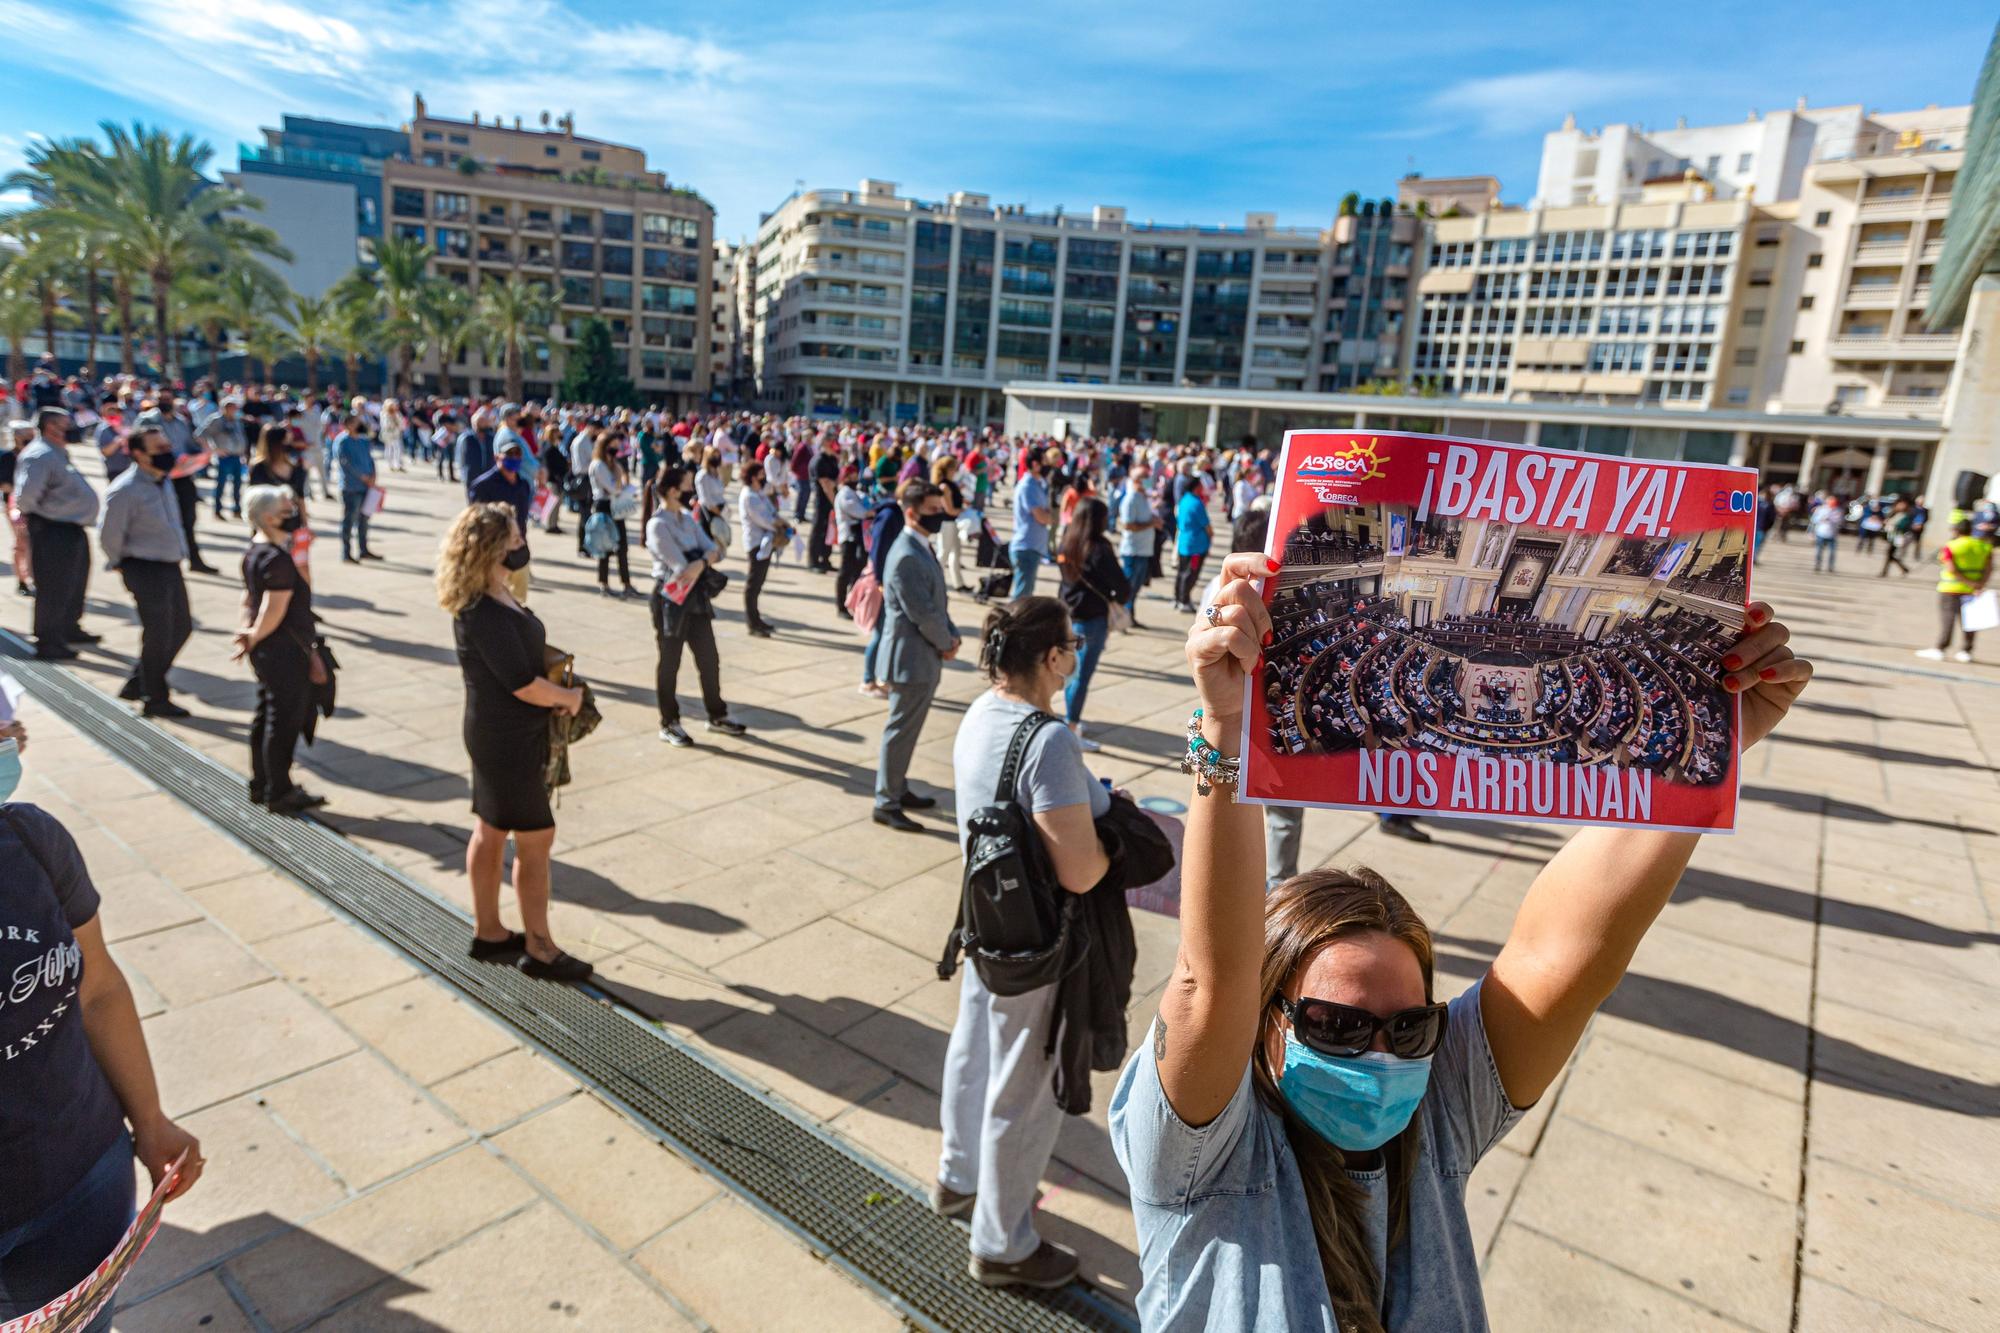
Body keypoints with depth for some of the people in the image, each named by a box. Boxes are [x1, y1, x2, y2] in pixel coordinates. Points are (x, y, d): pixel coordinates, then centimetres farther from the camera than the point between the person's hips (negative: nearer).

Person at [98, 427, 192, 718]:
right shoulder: (125, 491, -18)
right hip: (145, 571, -8)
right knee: (158, 635, 1)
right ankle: (157, 700, 18)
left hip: (171, 567, 8)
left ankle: (137, 684, 33)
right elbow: (109, 536, -13)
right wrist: (122, 565, 0)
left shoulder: (162, 481, 8)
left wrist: (177, 555, 15)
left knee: (181, 627, 17)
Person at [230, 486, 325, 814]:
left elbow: (248, 598, 15)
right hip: (285, 651, -10)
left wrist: (249, 633, 10)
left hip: (266, 651, 10)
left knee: (266, 716, 18)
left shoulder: (253, 551, 9)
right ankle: (280, 793, 10)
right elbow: (275, 611, -22)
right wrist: (254, 638, -7)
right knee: (285, 720, 0)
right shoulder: (278, 559, -22)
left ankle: (260, 784, 29)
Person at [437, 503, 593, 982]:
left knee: (491, 832, 18)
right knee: (535, 840, 1)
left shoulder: (493, 598, 5)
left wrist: (555, 691, -6)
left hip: (499, 733, 10)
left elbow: (523, 653, 12)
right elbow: (523, 685, -26)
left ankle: (488, 933, 32)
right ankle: (539, 949, 13)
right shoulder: (484, 614, -25)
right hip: (507, 739, -10)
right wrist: (569, 697, -8)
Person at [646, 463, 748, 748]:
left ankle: (717, 716, 29)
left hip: (696, 596, 7)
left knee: (709, 659, 14)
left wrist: (701, 563, -21)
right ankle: (669, 724, 20)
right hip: (672, 599, -7)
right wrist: (704, 559, -6)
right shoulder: (658, 525, -18)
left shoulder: (689, 517, 6)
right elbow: (682, 568, -23)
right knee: (670, 663, 7)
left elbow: (714, 550, 0)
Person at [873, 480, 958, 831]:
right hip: (911, 657, -10)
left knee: (906, 729, 20)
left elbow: (939, 601, 14)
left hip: (925, 656, 10)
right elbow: (922, 613, -22)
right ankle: (886, 803, 12)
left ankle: (898, 788, 33)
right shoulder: (906, 557, -22)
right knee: (900, 730, 1)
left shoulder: (922, 548, 10)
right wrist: (946, 643, -8)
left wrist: (950, 637, 1)